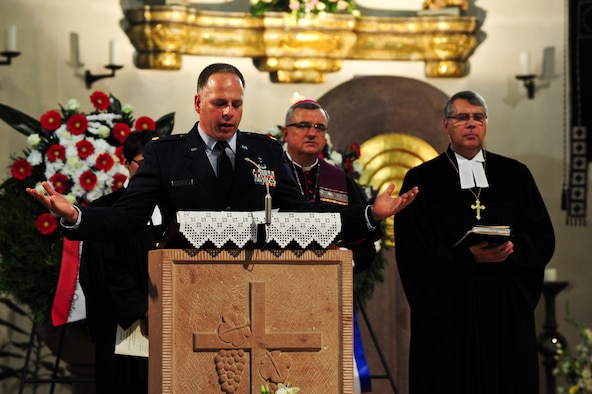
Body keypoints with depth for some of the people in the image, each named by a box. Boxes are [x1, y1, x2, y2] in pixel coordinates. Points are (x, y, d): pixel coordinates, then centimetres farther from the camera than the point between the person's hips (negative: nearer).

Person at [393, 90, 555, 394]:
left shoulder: (515, 175, 11)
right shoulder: (421, 180, 4)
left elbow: (542, 236, 6)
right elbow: (412, 247, -6)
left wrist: (511, 250, -15)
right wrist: (468, 258, -18)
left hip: (507, 310, 2)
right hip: (448, 311, -2)